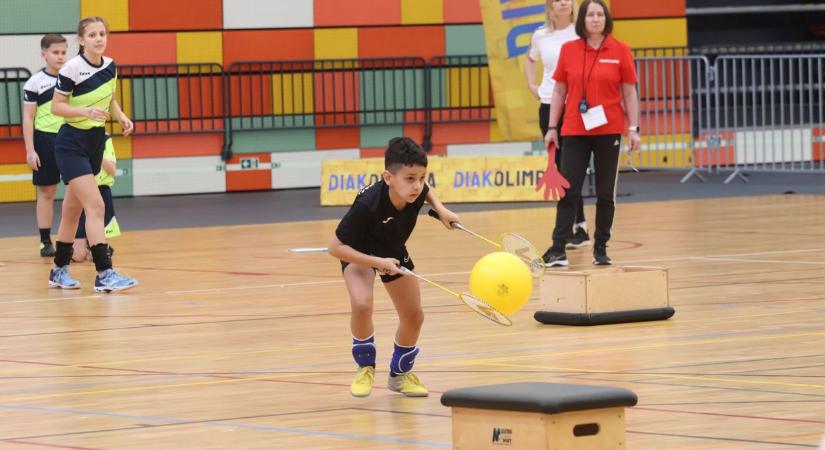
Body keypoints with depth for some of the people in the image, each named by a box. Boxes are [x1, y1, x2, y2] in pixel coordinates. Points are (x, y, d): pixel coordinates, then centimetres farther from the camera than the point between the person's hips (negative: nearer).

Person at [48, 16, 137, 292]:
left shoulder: (110, 66, 4)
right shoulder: (73, 69, -16)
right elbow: (56, 106, -12)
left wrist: (122, 117, 0)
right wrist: (86, 111, -27)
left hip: (94, 143, 7)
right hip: (72, 145, -7)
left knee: (73, 210, 15)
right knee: (95, 206, -17)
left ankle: (59, 271, 26)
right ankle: (104, 275, -21)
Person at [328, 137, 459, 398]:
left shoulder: (416, 191, -26)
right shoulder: (367, 204, -42)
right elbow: (336, 247, -34)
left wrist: (439, 209, -13)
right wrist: (377, 262, -38)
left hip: (392, 250, 5)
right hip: (358, 251, -5)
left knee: (414, 317, 5)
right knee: (362, 304, -31)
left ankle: (400, 373, 31)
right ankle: (365, 367, -5)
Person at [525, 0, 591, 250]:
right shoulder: (540, 36, 8)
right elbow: (530, 59, 28)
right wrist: (532, 84, 15)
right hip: (548, 106, 5)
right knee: (559, 168, 7)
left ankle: (579, 227, -7)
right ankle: (576, 226, 15)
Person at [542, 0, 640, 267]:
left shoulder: (620, 51, -1)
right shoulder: (568, 50, 3)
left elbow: (629, 93, 2)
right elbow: (559, 91, 8)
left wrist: (633, 128, -3)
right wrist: (552, 128, 4)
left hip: (608, 132, 0)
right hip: (574, 132, 0)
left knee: (606, 192, 6)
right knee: (568, 191, -5)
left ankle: (601, 249, 14)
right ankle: (558, 250, -7)